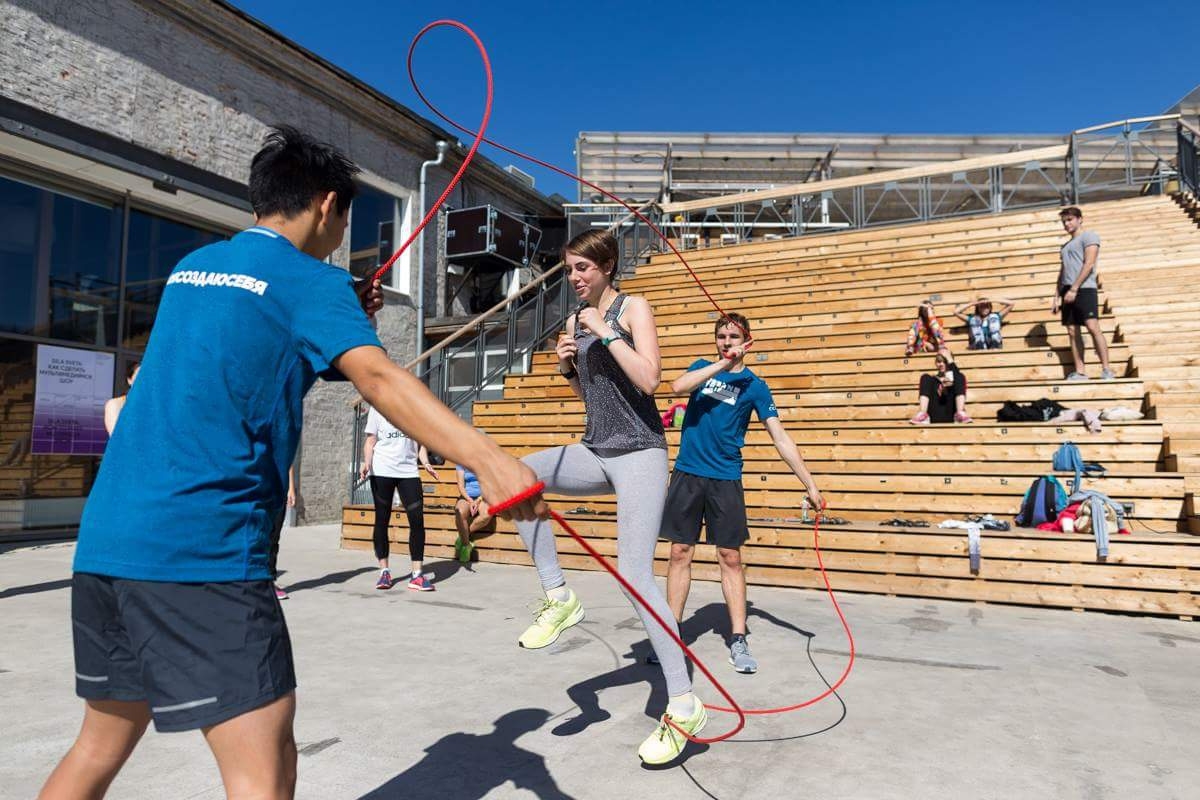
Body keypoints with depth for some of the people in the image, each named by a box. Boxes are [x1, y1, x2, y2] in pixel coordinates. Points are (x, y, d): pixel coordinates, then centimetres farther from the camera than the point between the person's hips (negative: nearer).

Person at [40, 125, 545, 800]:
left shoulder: (193, 266, 19)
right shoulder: (313, 281, -4)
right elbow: (378, 379, -23)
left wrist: (342, 315, 23)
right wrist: (486, 455, -36)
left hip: (105, 537, 9)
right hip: (203, 549, -9)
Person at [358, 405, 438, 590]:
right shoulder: (377, 408, 3)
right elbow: (370, 440, 3)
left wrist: (425, 463, 0)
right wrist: (367, 463, -13)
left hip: (408, 471, 2)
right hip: (381, 472, -1)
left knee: (417, 520, -7)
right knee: (382, 520, 5)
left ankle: (416, 574, 1)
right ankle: (384, 572, 18)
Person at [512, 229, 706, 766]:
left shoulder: (633, 308, -5)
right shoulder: (576, 319, 12)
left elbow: (649, 379, -18)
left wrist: (607, 331, -18)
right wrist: (566, 366, 1)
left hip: (638, 453, -6)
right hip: (595, 453, 7)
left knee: (635, 575, -13)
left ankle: (684, 705, 0)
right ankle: (558, 597, -5)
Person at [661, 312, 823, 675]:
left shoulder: (755, 385, 3)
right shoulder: (703, 367, 9)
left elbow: (781, 438, 0)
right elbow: (678, 386, -14)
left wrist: (810, 485, -5)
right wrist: (723, 363, -18)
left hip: (725, 480, -1)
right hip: (687, 473, 1)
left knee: (730, 558, 1)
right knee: (680, 553, 4)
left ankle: (738, 640, 12)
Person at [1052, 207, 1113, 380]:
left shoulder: (1089, 236, 3)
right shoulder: (1066, 246, 25)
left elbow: (1089, 264, -9)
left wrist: (1074, 288, -17)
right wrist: (1057, 297, 15)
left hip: (1084, 288, -7)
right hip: (1068, 291, 8)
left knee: (1093, 327, -17)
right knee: (1073, 331, 1)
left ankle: (1106, 369, -15)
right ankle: (1080, 372, 1)